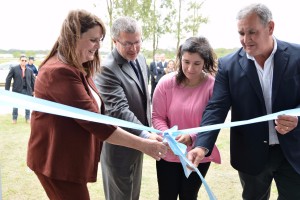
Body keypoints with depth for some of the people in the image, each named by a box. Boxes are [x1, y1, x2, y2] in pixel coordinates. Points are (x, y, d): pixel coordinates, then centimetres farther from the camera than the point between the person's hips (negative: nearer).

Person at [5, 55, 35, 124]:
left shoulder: (29, 70, 8)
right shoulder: (14, 69, 1)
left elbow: (33, 80, 11)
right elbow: (8, 79, 0)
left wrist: (33, 90, 7)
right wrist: (7, 90, -5)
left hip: (27, 90, 2)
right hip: (17, 90, -2)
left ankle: (28, 118, 19)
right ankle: (14, 119, 18)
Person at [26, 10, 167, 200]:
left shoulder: (78, 68, 9)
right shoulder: (60, 72, -25)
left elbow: (92, 114, 10)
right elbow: (94, 122, -29)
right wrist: (143, 144, -25)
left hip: (71, 158, 10)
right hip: (58, 160, -10)